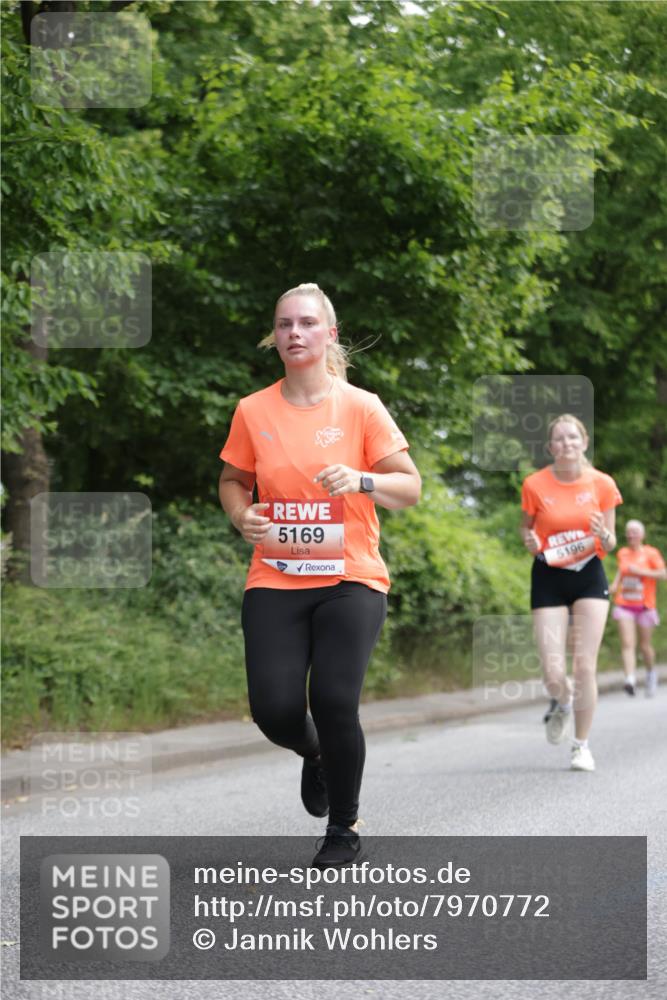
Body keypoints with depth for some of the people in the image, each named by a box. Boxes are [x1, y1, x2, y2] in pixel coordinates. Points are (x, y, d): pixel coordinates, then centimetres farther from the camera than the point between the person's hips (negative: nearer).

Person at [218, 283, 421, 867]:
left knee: (333, 702, -16)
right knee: (274, 709, -11)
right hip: (275, 582, 2)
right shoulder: (253, 412, 4)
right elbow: (233, 481, 18)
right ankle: (314, 754, 29)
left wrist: (361, 480, -21)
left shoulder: (361, 407, -3)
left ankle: (345, 829, 9)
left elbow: (411, 488, -1)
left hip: (350, 578, -2)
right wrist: (242, 516, -4)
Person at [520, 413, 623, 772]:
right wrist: (530, 540, -14)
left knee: (585, 666, -6)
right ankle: (561, 705, 29)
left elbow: (609, 545, 3)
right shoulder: (535, 485, -8)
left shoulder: (601, 484, -6)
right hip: (549, 579, 0)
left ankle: (582, 745, 11)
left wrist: (603, 535, -21)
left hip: (589, 577, 0)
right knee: (553, 674, -9)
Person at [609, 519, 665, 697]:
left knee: (645, 645, 7)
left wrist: (641, 571, -19)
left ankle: (651, 673, 35)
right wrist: (615, 584, 7)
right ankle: (630, 679, -26)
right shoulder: (622, 553, 7)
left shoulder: (651, 553, -4)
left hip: (645, 606, -2)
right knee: (627, 644, -14)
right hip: (624, 605, 2)